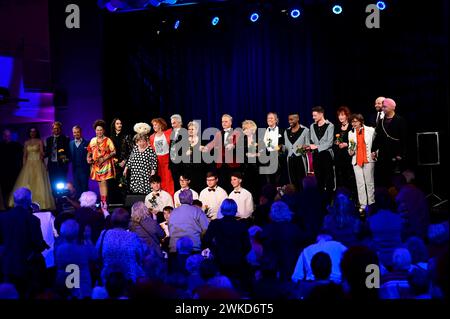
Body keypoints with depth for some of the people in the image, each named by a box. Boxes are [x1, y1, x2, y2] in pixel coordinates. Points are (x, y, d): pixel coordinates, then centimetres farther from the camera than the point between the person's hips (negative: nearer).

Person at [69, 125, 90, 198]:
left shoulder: (86, 143, 0)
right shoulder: (71, 144, 13)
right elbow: (70, 156, 12)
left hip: (84, 169, -4)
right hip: (75, 169, 4)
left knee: (84, 187, -3)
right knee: (77, 188, 6)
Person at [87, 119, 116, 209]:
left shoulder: (107, 140, -2)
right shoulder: (93, 140, 12)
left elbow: (113, 152, -7)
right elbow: (89, 152, 19)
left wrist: (104, 158, -16)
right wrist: (88, 158, -2)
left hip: (105, 165, -5)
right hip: (96, 165, 5)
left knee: (103, 182, -12)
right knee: (100, 183, 7)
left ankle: (104, 202, -14)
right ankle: (102, 202, 11)